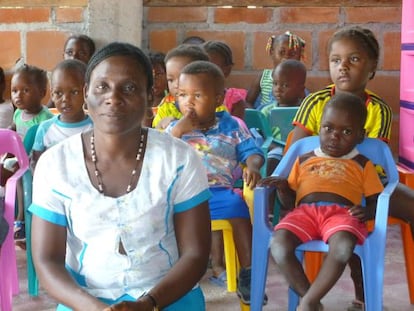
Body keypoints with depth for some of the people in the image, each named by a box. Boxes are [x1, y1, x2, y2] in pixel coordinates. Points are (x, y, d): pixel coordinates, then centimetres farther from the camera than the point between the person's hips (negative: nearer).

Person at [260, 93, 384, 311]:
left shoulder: (362, 164, 23)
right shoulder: (304, 160, 28)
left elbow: (376, 200, 17)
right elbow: (289, 202, 26)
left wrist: (367, 211, -7)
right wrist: (282, 187, 4)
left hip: (342, 213, -2)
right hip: (304, 211, 2)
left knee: (343, 247, -39)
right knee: (279, 245, -32)